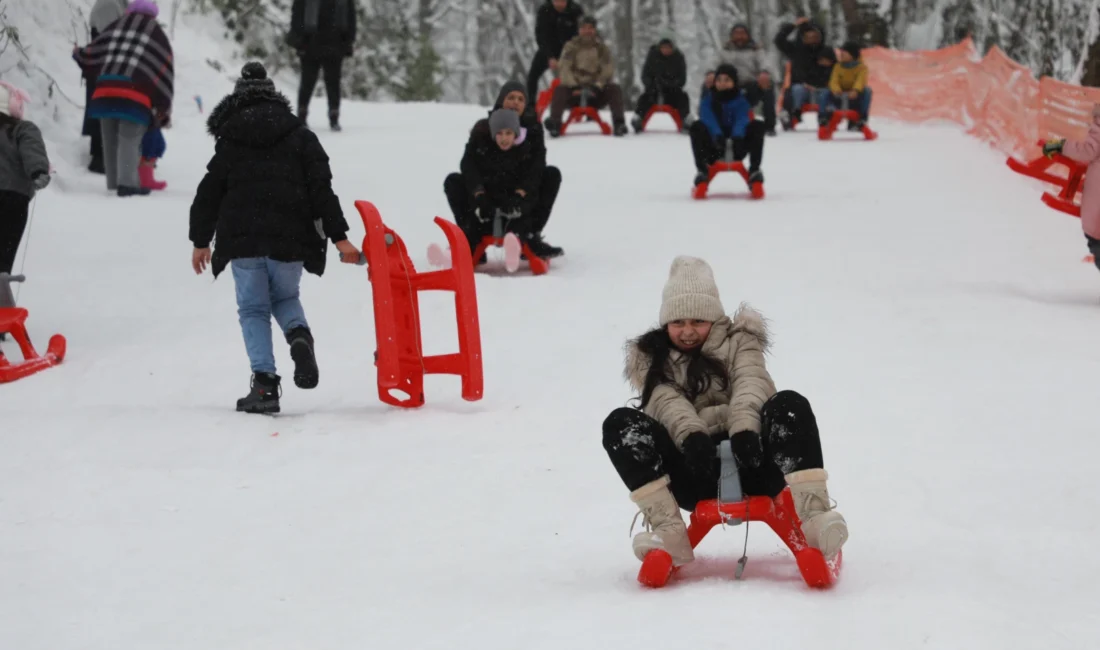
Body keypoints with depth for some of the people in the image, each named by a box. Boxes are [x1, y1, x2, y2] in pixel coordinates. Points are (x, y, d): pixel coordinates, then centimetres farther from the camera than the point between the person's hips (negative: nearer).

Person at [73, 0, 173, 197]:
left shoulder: (114, 28, 22)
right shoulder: (157, 36, 14)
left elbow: (92, 55, 27)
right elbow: (166, 74, 10)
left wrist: (78, 54, 52)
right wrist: (164, 110, 13)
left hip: (106, 91, 4)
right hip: (135, 95, -4)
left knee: (110, 142, 12)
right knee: (129, 141, -8)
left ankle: (114, 184, 16)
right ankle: (127, 183, -25)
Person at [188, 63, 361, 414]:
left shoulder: (229, 142, 8)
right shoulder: (300, 136, 9)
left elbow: (209, 193, 10)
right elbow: (321, 189, 1)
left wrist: (200, 241, 20)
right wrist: (338, 236, 0)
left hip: (243, 239, -1)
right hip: (289, 237, 1)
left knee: (253, 309, 7)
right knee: (285, 297, 22)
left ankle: (264, 382, -9)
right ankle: (299, 335, -12)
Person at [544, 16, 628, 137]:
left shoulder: (602, 48, 11)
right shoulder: (571, 47, 9)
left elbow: (608, 70, 0)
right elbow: (564, 68, -5)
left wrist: (596, 87, -18)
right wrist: (574, 87, -23)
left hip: (596, 92, 1)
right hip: (575, 90, -1)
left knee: (614, 89, -26)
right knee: (559, 90, -31)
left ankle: (619, 123, -40)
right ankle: (555, 123, -50)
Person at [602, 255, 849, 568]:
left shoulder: (738, 341, 15)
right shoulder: (651, 358, 16)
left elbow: (751, 385, -7)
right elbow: (668, 403, -5)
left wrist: (744, 430, -30)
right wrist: (691, 435, -29)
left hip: (746, 461, 0)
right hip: (693, 468, 0)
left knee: (790, 405, -28)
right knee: (621, 423, -22)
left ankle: (813, 517, -43)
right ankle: (669, 531, -34)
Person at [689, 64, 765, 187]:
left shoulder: (741, 101, 3)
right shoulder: (708, 101, 2)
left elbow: (742, 121, -19)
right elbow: (709, 120, -19)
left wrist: (737, 137, -42)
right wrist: (717, 135, -41)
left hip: (736, 149, 0)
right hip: (713, 150, 0)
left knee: (757, 126, -21)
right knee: (697, 127, -27)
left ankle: (754, 169, -18)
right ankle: (702, 170, -26)